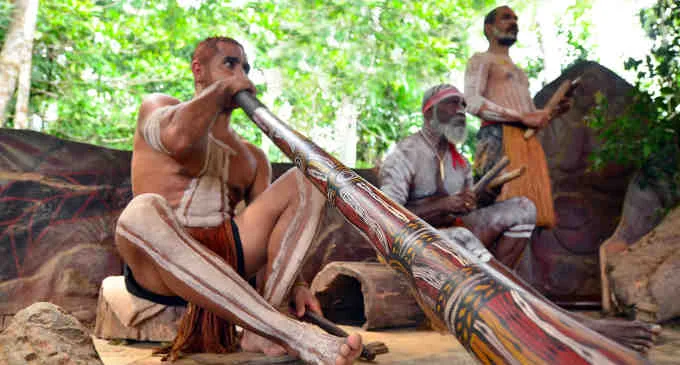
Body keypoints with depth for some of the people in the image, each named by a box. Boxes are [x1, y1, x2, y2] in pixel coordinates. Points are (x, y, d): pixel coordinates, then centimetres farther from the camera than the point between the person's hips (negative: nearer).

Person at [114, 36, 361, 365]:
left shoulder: (252, 157, 23)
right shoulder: (156, 107, 9)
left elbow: (268, 225, 12)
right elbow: (178, 138, -17)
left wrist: (290, 285, -7)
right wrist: (222, 88, -1)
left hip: (226, 258, 5)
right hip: (161, 264, -4)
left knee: (302, 184, -9)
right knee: (143, 212, -39)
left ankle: (261, 331, -29)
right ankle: (298, 336, -45)